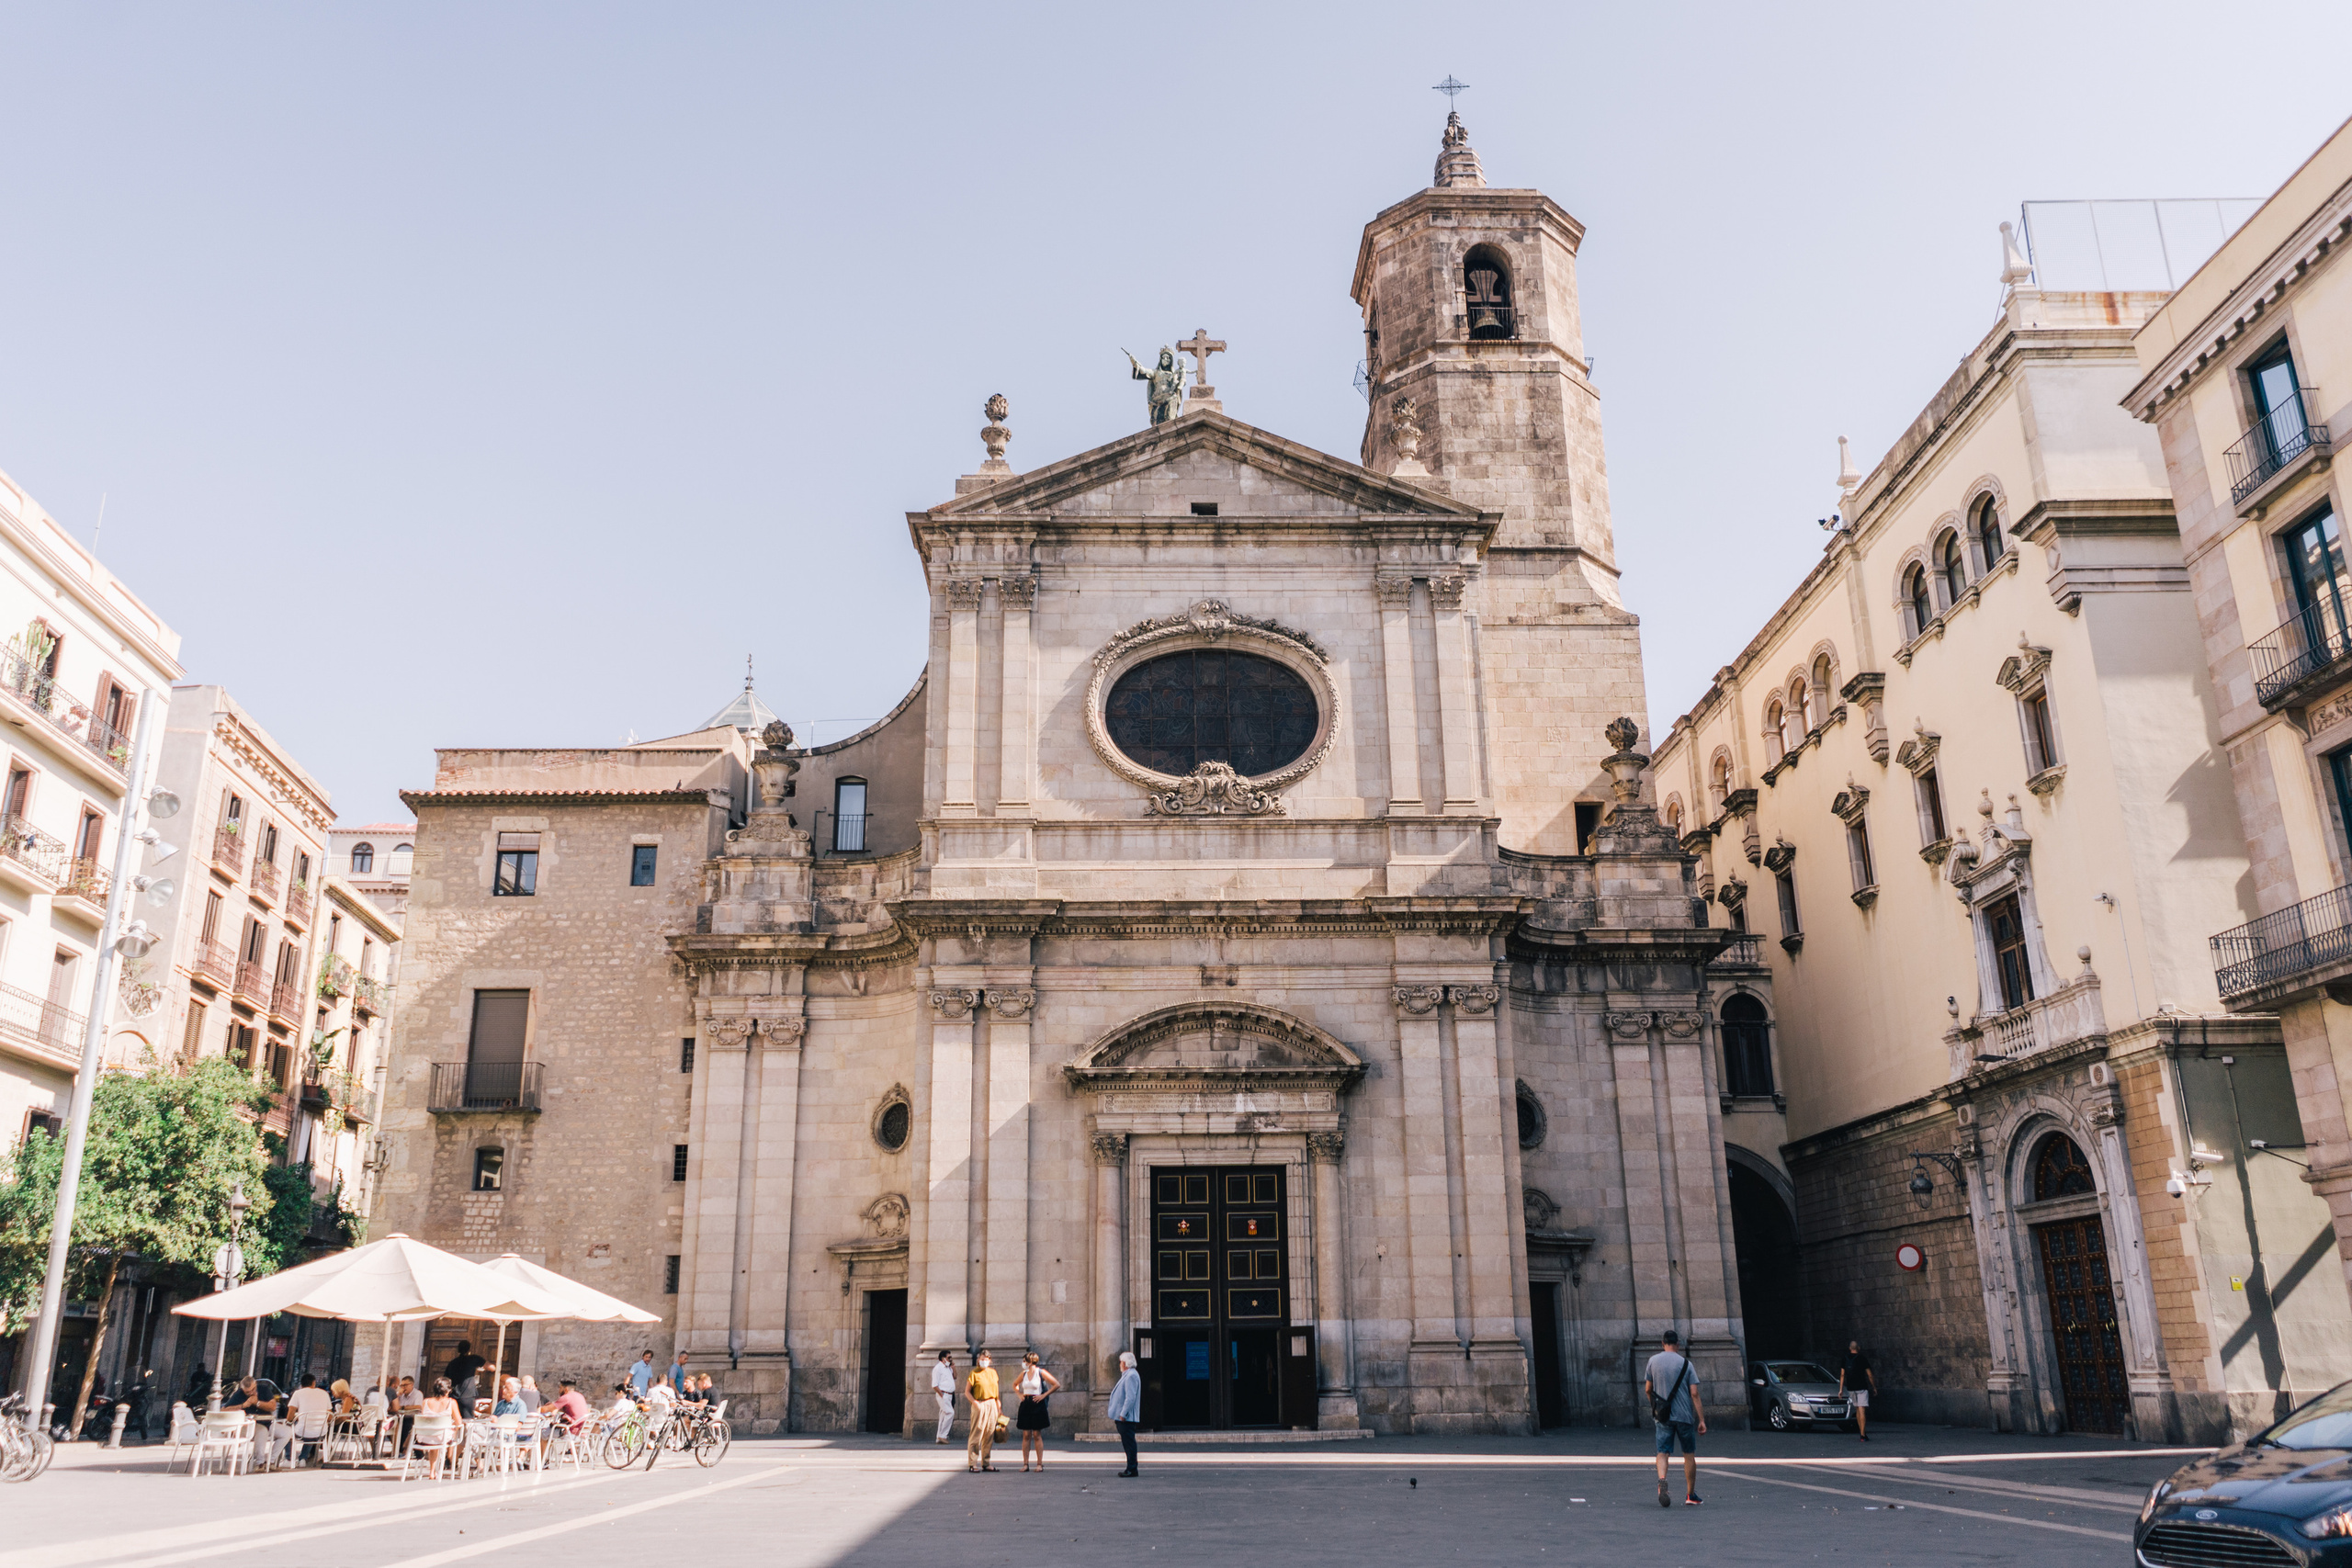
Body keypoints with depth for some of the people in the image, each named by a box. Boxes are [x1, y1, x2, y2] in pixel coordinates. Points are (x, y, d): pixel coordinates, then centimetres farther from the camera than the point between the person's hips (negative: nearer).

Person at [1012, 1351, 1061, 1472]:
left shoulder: (1041, 1372, -6)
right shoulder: (1024, 1373, 10)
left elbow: (1057, 1384, -6)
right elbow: (1015, 1384, 29)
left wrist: (1044, 1395, -8)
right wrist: (1020, 1394, 12)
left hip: (1037, 1405, -5)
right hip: (1025, 1405, 5)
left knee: (1037, 1435, -3)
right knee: (1026, 1435, 2)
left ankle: (1040, 1463, 3)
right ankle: (1025, 1464, 4)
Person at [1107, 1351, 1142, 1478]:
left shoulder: (1131, 1376, -15)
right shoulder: (1127, 1375, 19)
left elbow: (1130, 1398, -22)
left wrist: (1123, 1414, -22)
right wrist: (1117, 1415, 22)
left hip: (1126, 1418, -11)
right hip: (1122, 1417, 11)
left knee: (1129, 1443, -7)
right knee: (1127, 1443, 12)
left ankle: (1132, 1469, -6)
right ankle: (1131, 1468, 16)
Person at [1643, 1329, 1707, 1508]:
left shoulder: (1653, 1361, 2)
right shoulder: (1685, 1363, -3)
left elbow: (1647, 1390, 7)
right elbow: (1694, 1394, -7)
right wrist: (1702, 1420, -5)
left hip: (1663, 1417, 1)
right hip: (1685, 1416, -1)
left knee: (1662, 1452, -1)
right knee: (1689, 1454, 13)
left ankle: (1662, 1480, -29)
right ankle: (1690, 1495, 19)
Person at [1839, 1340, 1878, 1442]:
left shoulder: (1845, 1359, 5)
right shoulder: (1862, 1359, -6)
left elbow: (1842, 1375, 2)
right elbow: (1870, 1375, -3)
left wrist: (1841, 1389, 3)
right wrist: (1874, 1387, 9)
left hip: (1850, 1388, 4)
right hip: (1862, 1388, -4)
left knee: (1857, 1410, 16)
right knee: (1862, 1410, -8)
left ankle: (1861, 1433, 19)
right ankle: (1863, 1435, -15)